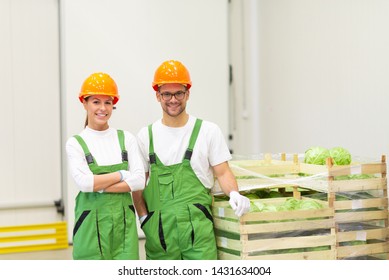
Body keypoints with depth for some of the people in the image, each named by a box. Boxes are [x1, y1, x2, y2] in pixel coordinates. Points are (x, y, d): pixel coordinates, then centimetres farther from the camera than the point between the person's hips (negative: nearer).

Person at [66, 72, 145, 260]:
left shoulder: (126, 139, 8)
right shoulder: (75, 143, 2)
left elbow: (139, 181, -3)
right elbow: (84, 182, -13)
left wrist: (99, 186, -10)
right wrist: (122, 174, -6)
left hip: (124, 222, 2)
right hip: (91, 223, -2)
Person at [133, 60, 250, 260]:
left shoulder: (208, 131, 4)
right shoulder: (146, 135, 9)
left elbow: (222, 172, 5)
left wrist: (234, 193, -16)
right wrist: (144, 218, 0)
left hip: (197, 226, -2)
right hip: (159, 228, 2)